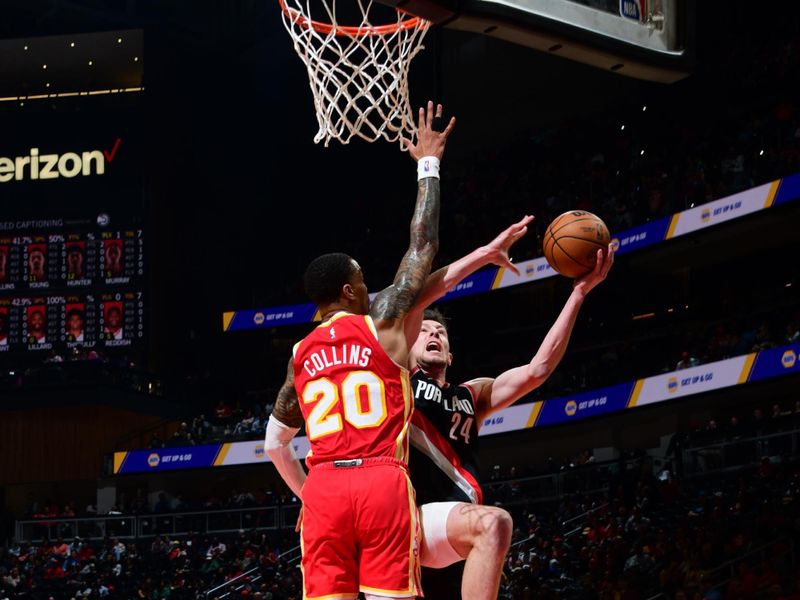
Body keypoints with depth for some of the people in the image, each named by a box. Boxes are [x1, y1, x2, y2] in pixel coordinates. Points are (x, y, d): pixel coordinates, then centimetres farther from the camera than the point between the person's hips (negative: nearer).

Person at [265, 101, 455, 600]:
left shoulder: (302, 354, 18)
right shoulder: (384, 323, 6)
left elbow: (275, 441, 25)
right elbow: (423, 244, 12)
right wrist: (429, 164, 20)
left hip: (324, 488, 3)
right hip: (382, 483, -3)